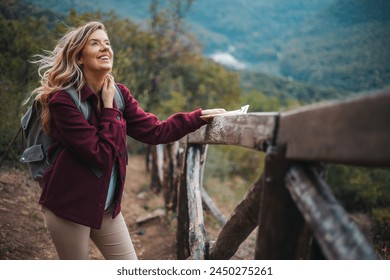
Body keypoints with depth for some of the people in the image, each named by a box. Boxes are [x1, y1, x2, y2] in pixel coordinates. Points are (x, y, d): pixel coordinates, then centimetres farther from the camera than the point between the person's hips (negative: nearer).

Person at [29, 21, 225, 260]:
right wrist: (108, 107, -17)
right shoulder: (63, 100, -19)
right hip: (69, 206, -6)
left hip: (107, 206, 6)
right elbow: (102, 155, -24)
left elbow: (155, 131, -2)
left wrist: (201, 116, -6)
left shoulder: (118, 94, 2)